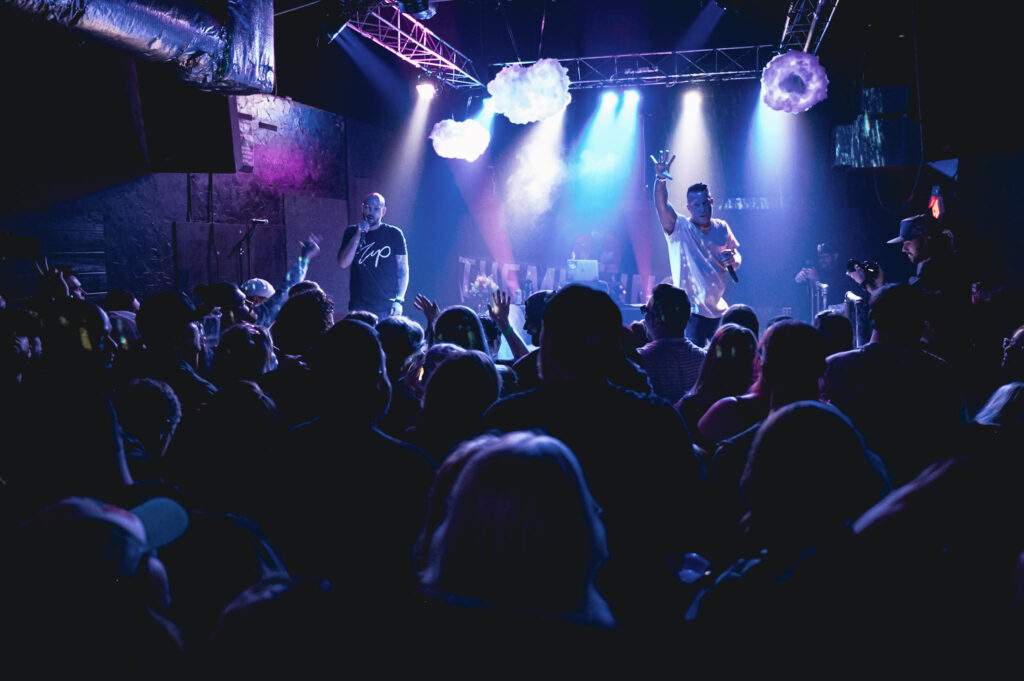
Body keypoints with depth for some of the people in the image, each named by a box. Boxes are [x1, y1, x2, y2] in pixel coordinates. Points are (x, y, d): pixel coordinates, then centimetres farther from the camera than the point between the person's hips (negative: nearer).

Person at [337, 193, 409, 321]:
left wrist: (399, 300, -7)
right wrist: (358, 236, -11)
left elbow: (403, 269, 3)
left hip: (387, 308, -2)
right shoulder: (351, 232, 10)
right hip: (359, 306, 2)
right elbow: (343, 264, -1)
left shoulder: (394, 234, 4)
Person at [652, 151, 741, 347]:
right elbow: (661, 206, -23)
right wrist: (660, 178, -39)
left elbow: (737, 258, 16)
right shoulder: (679, 228, -7)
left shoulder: (722, 228, 8)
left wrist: (733, 260, -8)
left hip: (718, 308, 5)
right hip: (691, 309, -5)